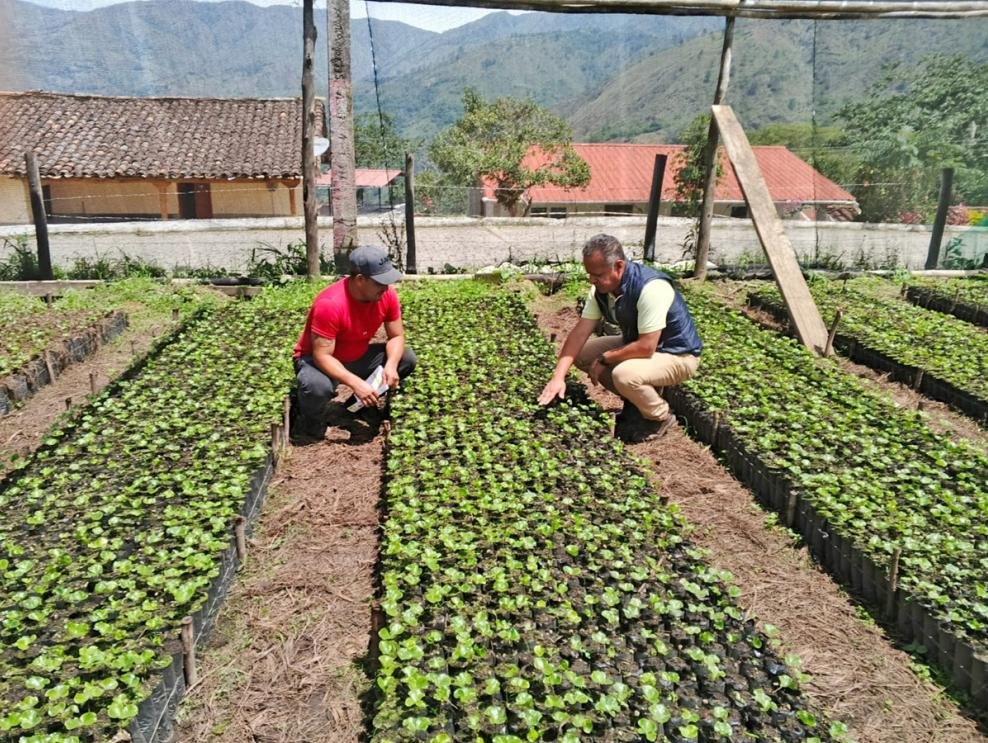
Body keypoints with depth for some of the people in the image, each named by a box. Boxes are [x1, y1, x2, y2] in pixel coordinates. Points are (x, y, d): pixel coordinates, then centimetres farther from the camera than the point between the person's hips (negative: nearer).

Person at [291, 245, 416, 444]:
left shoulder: (387, 294, -16)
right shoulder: (330, 304, -34)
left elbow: (397, 336, -7)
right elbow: (322, 356, -32)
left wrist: (391, 365, -27)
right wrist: (356, 383, -43)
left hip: (358, 357, 6)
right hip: (317, 360, -6)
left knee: (406, 359, -10)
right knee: (317, 386, -40)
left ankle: (364, 402, 11)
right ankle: (310, 424, -3)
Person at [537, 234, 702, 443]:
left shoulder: (651, 288, -33)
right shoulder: (601, 288, -9)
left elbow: (646, 347, -33)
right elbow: (580, 332, -10)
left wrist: (604, 359, -20)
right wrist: (558, 377, -18)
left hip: (678, 354, -8)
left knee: (624, 374, -34)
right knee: (582, 353, -2)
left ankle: (660, 417, -3)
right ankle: (636, 400, 12)